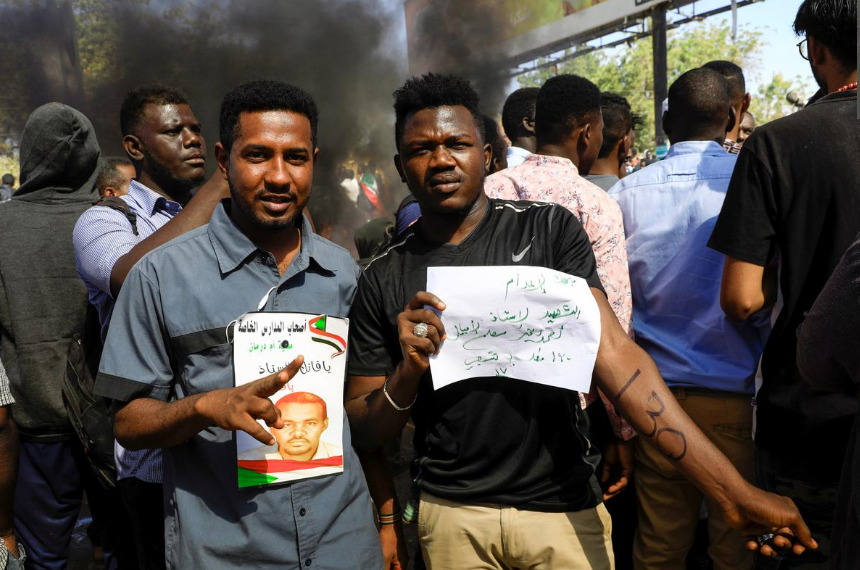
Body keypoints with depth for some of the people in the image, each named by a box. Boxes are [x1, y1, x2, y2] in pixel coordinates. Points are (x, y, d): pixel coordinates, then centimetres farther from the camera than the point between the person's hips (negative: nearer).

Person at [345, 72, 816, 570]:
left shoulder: (550, 230, -6)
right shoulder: (383, 280, -3)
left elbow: (615, 354, -14)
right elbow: (364, 434, 1)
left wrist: (733, 491, -21)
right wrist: (407, 374, -20)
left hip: (563, 507, 0)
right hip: (451, 515, 1)